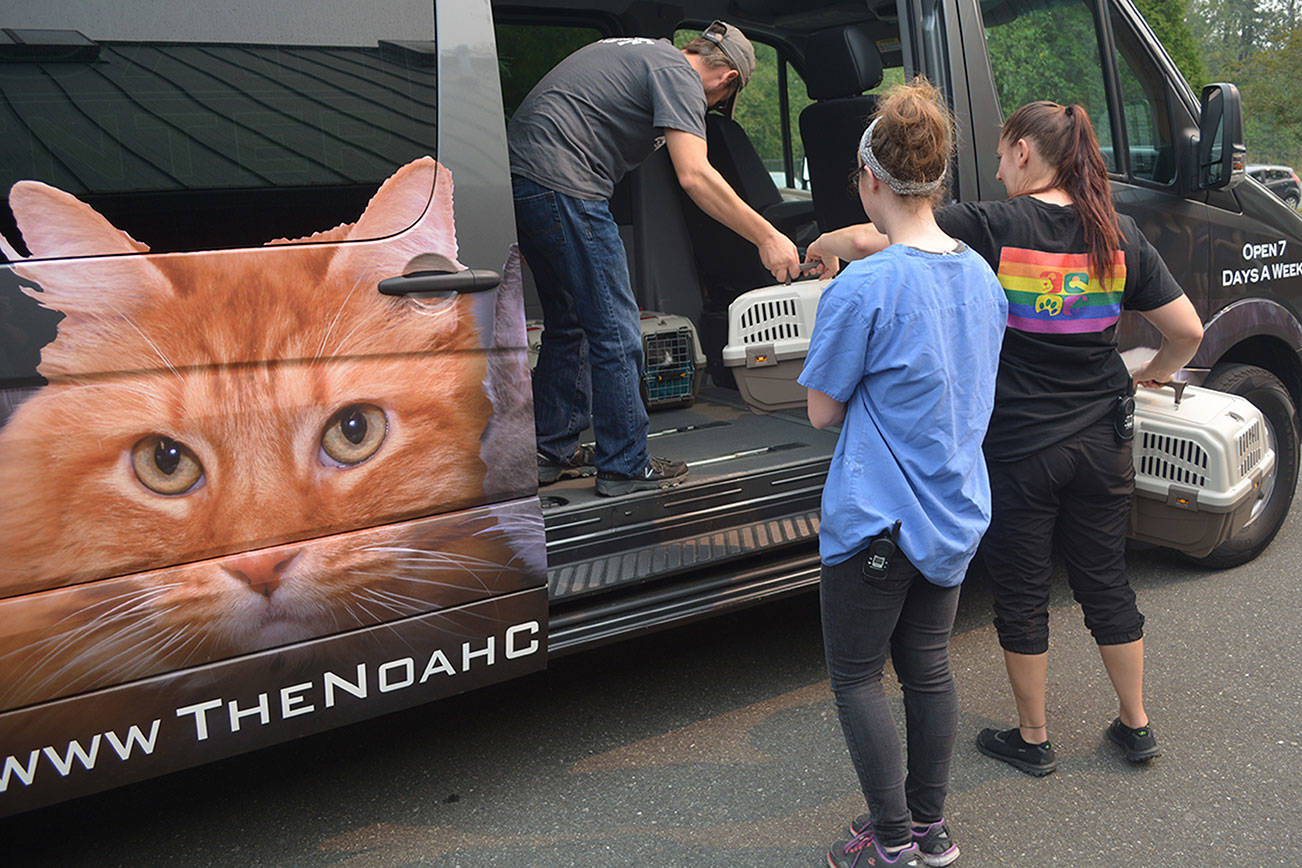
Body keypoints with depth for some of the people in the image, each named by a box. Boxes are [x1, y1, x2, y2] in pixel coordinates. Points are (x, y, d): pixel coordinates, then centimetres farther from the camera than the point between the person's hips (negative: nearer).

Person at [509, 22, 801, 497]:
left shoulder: (646, 52, 24)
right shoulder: (680, 75, -6)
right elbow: (695, 176, -19)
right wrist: (766, 237, -16)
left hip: (518, 172, 10)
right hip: (561, 185, -10)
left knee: (569, 323, 19)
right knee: (615, 331, -2)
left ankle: (551, 451, 26)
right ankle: (625, 467, 7)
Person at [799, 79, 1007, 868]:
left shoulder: (862, 288, -21)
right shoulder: (983, 276, 3)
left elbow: (822, 411, -11)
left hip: (878, 516, -7)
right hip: (957, 510, 7)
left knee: (857, 674, 9)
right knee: (929, 666, 18)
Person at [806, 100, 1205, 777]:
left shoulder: (991, 227, -14)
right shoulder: (1118, 235, 0)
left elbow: (872, 239, -17)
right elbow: (1187, 330, 2)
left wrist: (826, 245, 4)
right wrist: (1154, 373, 22)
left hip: (1017, 450, -5)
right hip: (1101, 443, 5)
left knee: (1021, 594, 12)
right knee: (1105, 583, 20)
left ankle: (1033, 739, 26)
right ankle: (1136, 726, 34)